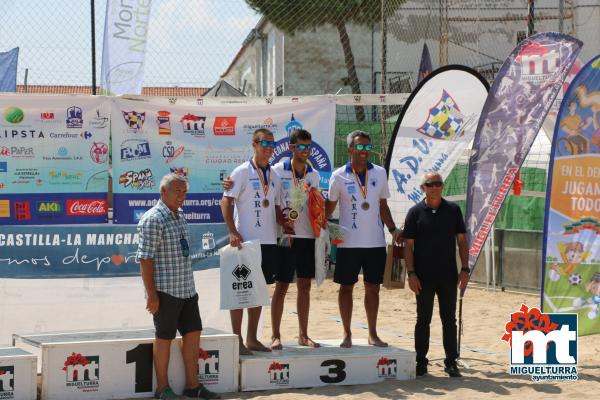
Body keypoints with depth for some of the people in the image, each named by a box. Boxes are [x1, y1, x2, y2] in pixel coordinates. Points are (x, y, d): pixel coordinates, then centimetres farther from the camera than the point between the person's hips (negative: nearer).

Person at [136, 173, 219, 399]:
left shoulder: (180, 216, 14)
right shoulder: (153, 220, -13)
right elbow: (145, 258, -17)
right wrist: (151, 294, -19)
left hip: (187, 289, 8)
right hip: (165, 291, -8)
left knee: (193, 333, 9)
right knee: (164, 337, 2)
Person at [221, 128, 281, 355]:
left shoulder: (274, 177, 13)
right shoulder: (242, 172, -5)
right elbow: (226, 202, -8)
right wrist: (233, 232, -17)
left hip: (268, 241, 6)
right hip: (246, 240, -6)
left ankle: (252, 339, 17)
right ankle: (237, 339, 3)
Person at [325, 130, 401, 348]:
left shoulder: (380, 173, 7)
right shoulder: (339, 176, -2)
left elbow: (383, 205, 14)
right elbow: (330, 207, 3)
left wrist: (393, 228, 3)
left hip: (375, 242, 3)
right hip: (348, 242, -2)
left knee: (373, 288, 8)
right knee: (346, 287, 3)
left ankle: (372, 334, 17)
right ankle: (347, 334, 12)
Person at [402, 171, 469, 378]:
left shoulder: (453, 210, 5)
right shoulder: (415, 212, -1)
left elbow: (462, 240, 8)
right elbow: (408, 245, -1)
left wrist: (465, 269, 1)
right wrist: (411, 273, -8)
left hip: (448, 276, 2)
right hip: (424, 276, -2)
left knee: (449, 320, 6)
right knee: (423, 320, 5)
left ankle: (451, 362, 13)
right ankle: (421, 362, 12)